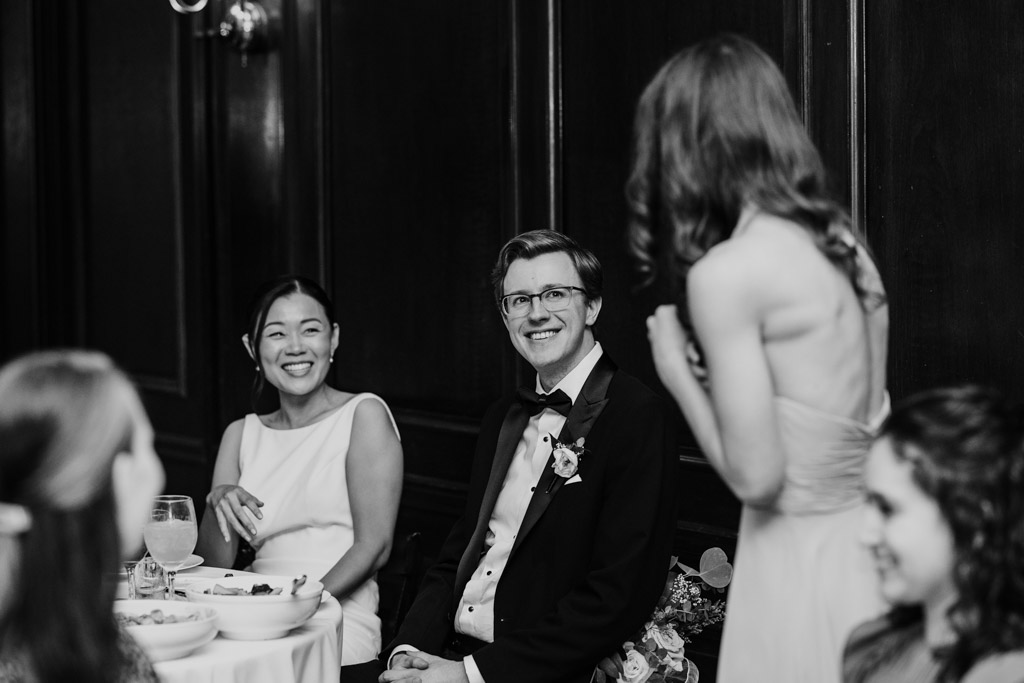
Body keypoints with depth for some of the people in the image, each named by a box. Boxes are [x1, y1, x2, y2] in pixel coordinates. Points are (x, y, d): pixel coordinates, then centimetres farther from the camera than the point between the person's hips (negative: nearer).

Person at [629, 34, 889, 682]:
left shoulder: (725, 272, -17)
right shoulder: (841, 244, 5)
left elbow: (756, 475, -16)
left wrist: (677, 370, -3)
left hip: (806, 560, -7)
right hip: (862, 547, 7)